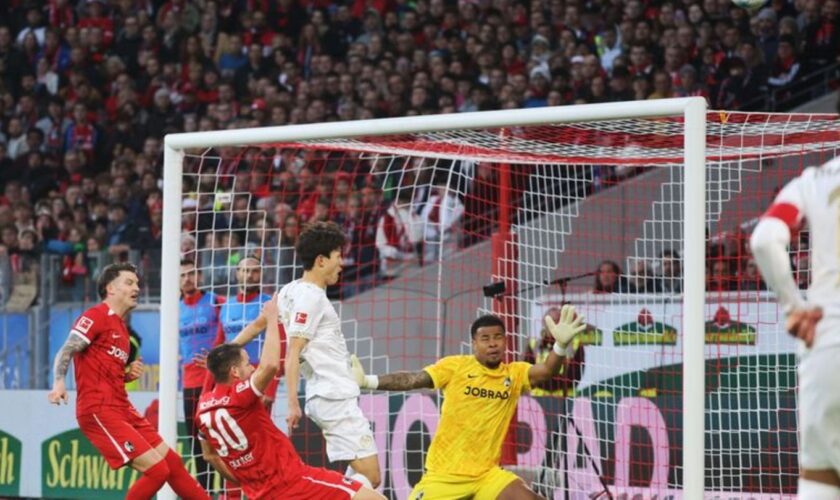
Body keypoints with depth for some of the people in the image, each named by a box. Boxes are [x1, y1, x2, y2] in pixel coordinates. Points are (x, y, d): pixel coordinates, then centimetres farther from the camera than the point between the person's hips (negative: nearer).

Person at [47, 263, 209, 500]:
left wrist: (129, 374, 7)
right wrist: (59, 382, -33)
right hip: (99, 410, -9)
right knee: (156, 469, -15)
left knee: (172, 462, 10)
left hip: (122, 409, 9)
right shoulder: (96, 316, -6)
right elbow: (66, 351, -16)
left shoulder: (120, 327, 21)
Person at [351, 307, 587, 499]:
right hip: (444, 474, -2)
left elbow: (546, 371, -14)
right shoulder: (455, 366, -3)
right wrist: (367, 381, -21)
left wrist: (561, 345, -35)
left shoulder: (515, 374, 3)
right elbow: (412, 380, -9)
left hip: (487, 474, 2)